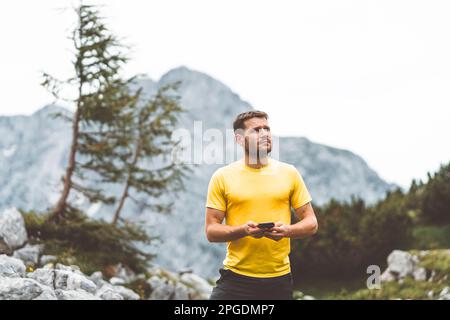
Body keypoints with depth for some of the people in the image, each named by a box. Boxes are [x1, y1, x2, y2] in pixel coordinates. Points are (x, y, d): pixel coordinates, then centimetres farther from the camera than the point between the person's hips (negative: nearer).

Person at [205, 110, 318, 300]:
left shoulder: (289, 173, 6)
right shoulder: (222, 177, 1)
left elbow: (311, 223, 7)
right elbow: (211, 231, -1)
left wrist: (287, 230, -14)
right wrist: (243, 230, -19)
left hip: (279, 279, 2)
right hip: (235, 277, -2)